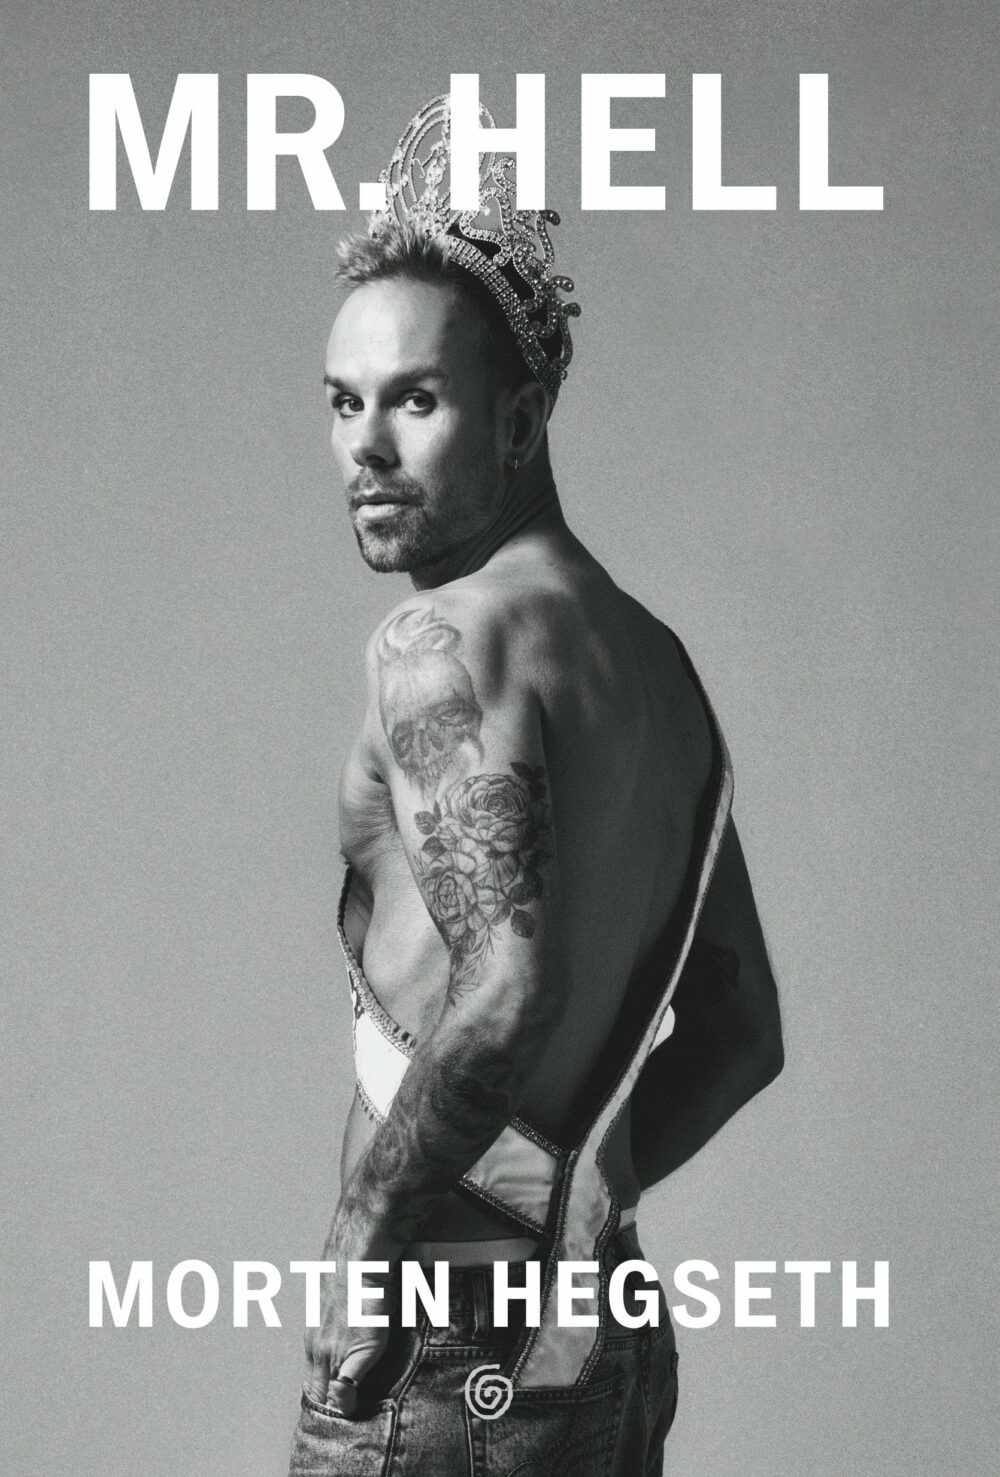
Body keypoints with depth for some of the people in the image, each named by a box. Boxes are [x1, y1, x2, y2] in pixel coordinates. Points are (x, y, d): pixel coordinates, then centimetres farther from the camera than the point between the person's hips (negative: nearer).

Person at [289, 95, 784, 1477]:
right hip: (615, 1337, 9)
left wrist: (368, 1238, -16)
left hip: (450, 1352, -9)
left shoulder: (446, 638, -13)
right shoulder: (657, 663, 12)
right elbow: (739, 1033, 19)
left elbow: (509, 985, -28)